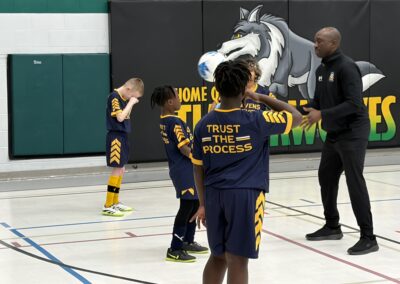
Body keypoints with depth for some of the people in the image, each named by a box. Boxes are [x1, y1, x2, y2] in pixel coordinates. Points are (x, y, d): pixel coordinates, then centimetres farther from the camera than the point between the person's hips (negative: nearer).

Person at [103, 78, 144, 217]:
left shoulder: (124, 97, 12)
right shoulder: (114, 97, -15)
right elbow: (120, 117, -23)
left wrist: (131, 103, 1)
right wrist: (131, 102, -16)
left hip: (122, 136, 9)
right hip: (115, 137, -9)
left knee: (121, 170, 14)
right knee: (117, 170, -11)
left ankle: (115, 202, 24)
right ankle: (108, 206, -9)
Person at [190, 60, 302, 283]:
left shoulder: (204, 124, 2)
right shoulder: (254, 122, -9)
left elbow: (198, 169, 8)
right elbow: (296, 117, 3)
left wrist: (203, 204, 17)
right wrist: (261, 97, 7)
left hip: (214, 195, 5)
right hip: (245, 195, -5)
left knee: (218, 256, 17)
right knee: (237, 259, 0)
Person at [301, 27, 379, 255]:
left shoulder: (346, 67, -17)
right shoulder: (322, 70, 10)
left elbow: (354, 103, -24)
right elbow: (319, 100, 19)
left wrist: (322, 115, -25)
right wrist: (309, 112, -3)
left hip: (353, 133, -9)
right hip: (334, 134, 9)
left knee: (354, 182, -11)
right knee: (326, 177, 15)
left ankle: (368, 238, -8)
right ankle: (332, 226, 31)